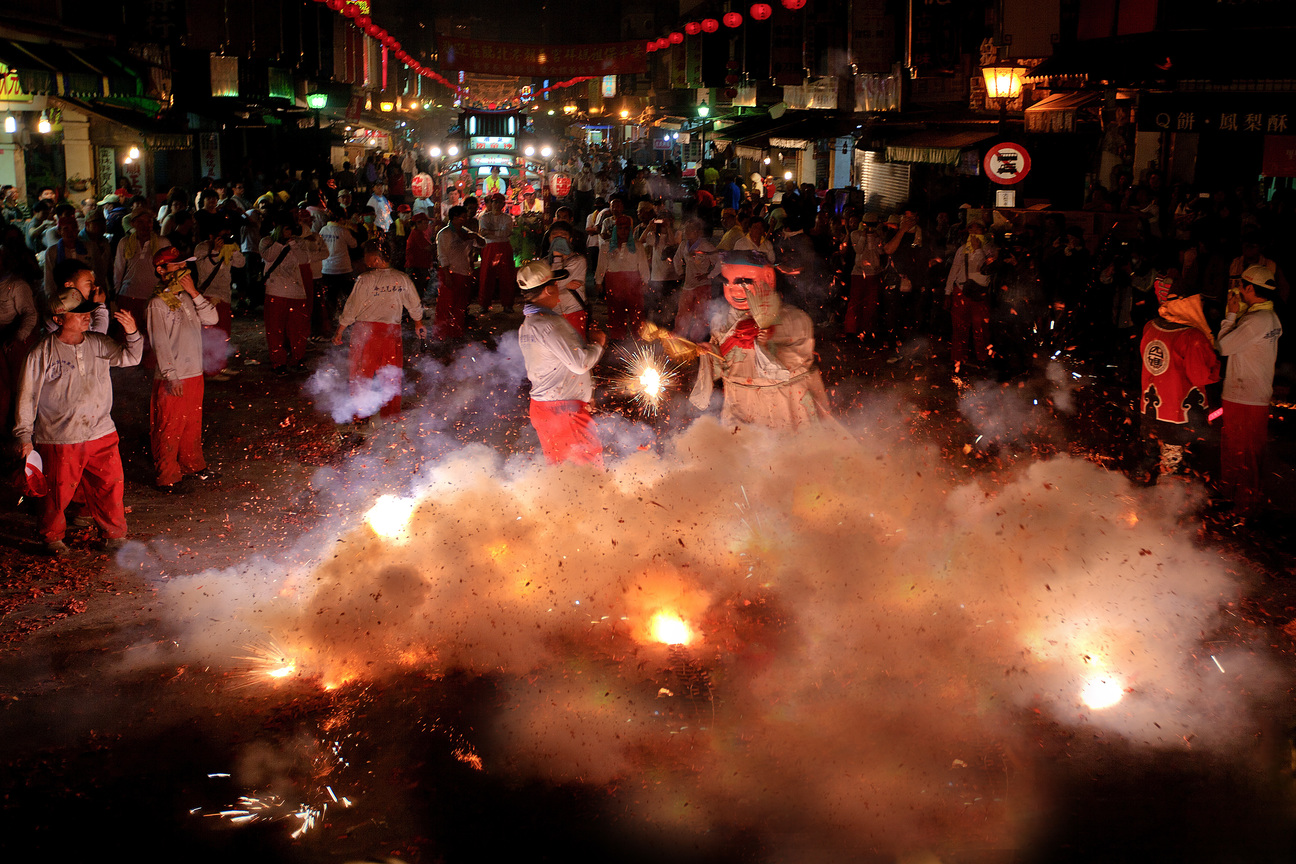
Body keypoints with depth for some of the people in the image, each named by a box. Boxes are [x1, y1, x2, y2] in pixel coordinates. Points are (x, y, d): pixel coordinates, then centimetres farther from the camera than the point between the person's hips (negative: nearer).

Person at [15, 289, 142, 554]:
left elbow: (129, 357, 7)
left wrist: (133, 334, -13)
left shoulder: (98, 344, 5)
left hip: (102, 434, 3)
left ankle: (115, 536, 26)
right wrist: (24, 435, -1)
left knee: (111, 488, 6)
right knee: (58, 493, 6)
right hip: (59, 440, -3)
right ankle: (52, 537, 30)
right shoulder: (42, 353, -6)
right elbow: (27, 395, -1)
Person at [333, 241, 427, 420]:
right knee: (391, 377, 14)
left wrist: (339, 332, 4)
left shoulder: (365, 279, -13)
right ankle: (391, 415, 22)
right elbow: (415, 306, 11)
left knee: (360, 374, 10)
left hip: (366, 331, -3)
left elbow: (351, 309, -8)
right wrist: (419, 324, 30)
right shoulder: (402, 279, -1)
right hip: (392, 331, 3)